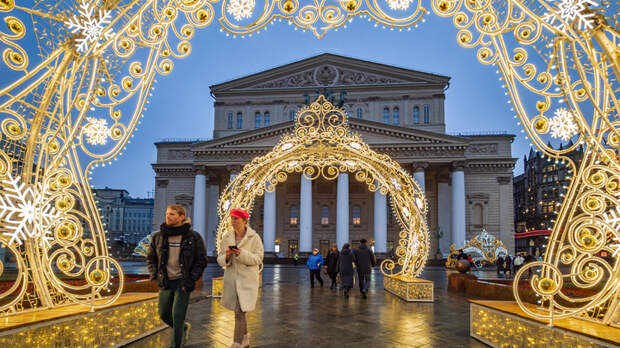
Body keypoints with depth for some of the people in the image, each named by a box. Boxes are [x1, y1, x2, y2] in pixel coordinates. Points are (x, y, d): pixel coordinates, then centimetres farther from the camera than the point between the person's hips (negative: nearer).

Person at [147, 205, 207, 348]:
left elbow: (201, 260, -2)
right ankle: (184, 327, 41)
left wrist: (191, 279, -11)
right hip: (165, 282, 4)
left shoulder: (193, 237, -7)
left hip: (183, 282, -4)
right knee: (164, 315, 14)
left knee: (177, 317, -5)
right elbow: (150, 258, 12)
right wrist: (155, 276, 0)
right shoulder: (158, 237, 1)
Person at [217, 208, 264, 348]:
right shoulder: (226, 237, 6)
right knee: (239, 311, 16)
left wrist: (242, 254, -24)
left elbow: (258, 258, -10)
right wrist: (226, 257, -17)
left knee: (240, 312, -11)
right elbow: (220, 260, 6)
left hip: (247, 280, -4)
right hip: (231, 279, 4)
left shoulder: (254, 237, -5)